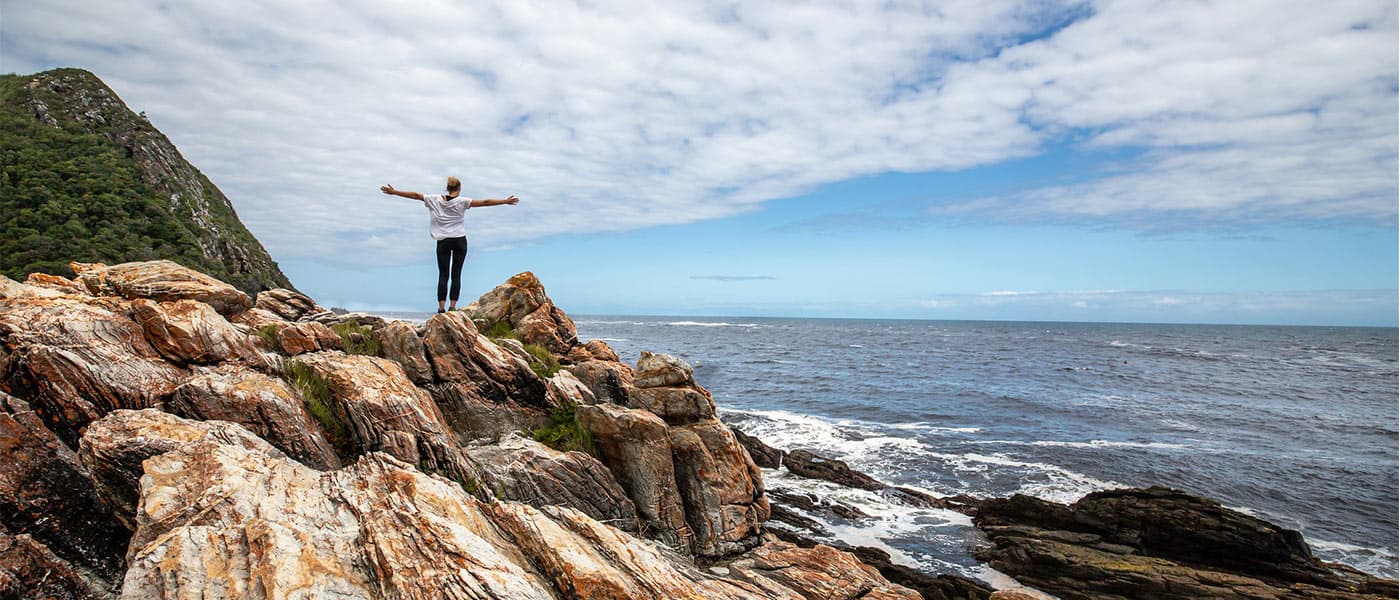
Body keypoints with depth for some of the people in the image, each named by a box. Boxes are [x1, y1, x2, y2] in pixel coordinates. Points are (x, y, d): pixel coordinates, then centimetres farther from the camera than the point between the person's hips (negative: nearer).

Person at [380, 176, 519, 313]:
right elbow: (485, 202, -13)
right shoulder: (461, 201, -7)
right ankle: (452, 306, -3)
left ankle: (441, 306, -4)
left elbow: (415, 195, 4)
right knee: (456, 275, 2)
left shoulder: (435, 200, 0)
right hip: (459, 241, -2)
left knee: (443, 275, 3)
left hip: (443, 241, 2)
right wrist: (505, 201, -11)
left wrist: (394, 192, 13)